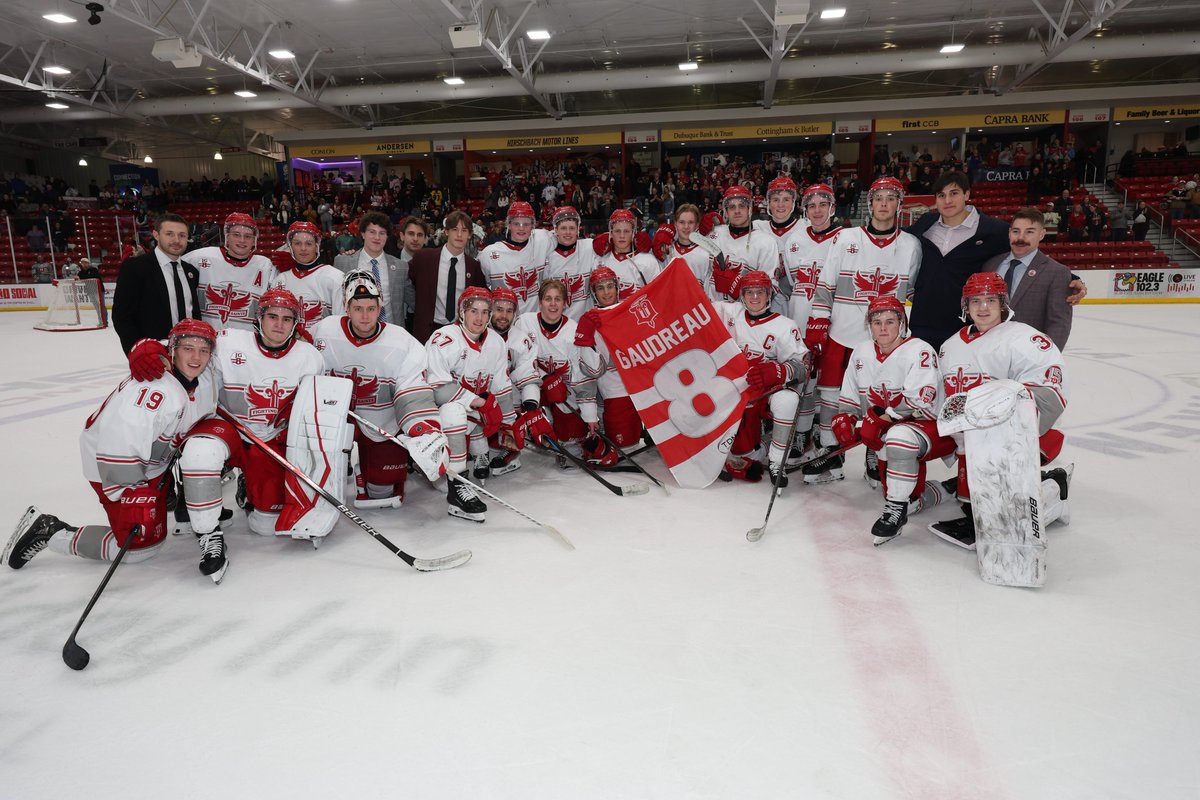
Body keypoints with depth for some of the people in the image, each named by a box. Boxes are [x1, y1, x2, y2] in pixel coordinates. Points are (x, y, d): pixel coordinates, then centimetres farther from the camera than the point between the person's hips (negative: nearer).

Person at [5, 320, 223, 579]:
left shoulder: (206, 379, -7)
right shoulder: (155, 390, -32)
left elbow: (201, 422, 12)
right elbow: (117, 451, -31)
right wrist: (133, 499, -25)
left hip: (156, 458, 8)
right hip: (112, 466, -8)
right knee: (142, 543, -4)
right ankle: (48, 531, 8)